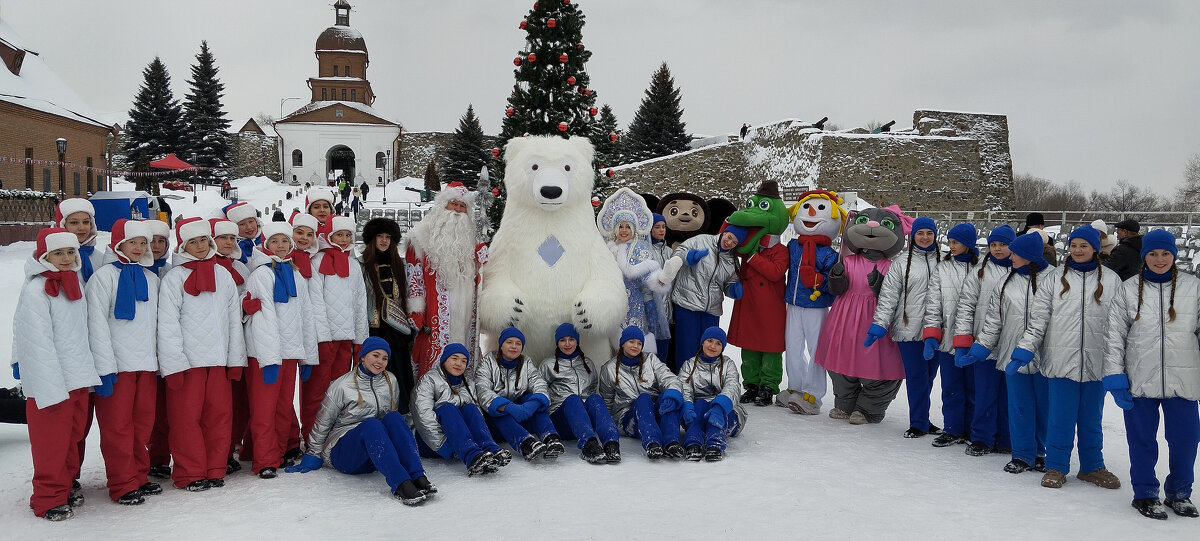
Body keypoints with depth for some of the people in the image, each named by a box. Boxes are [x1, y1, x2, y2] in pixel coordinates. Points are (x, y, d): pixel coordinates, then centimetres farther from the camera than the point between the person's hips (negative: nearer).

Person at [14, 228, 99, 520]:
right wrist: (52, 387, -20)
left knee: (75, 436, 13)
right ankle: (48, 499, 12)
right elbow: (38, 343, -17)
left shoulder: (75, 282, 10)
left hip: (78, 377, 7)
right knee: (52, 442, 1)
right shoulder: (36, 290, -13)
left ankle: (64, 485, 28)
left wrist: (93, 373, 14)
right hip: (49, 381, -7)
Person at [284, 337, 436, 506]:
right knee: (371, 424, -36)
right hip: (341, 452, -4)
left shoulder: (390, 382, 10)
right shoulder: (342, 386, -4)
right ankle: (400, 485, -54)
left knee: (393, 417, -27)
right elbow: (322, 424, 4)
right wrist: (313, 457, 6)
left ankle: (418, 477, -42)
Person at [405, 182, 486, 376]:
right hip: (435, 321, -4)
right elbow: (414, 278, -2)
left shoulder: (471, 239, 18)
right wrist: (417, 315, -8)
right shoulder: (422, 237, 3)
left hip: (466, 316, 5)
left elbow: (480, 278, 24)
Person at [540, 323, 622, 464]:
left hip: (587, 413, 2)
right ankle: (588, 444, -65)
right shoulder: (548, 365, 21)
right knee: (572, 398, -38)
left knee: (594, 398, -34)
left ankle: (611, 443, -59)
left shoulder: (587, 363, 30)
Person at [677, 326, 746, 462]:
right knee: (700, 404, -32)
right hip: (697, 411, 0)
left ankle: (715, 446, -58)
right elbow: (684, 390, -4)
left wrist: (719, 406, -32)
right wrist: (687, 407, -30)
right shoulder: (689, 366, 15)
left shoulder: (727, 364, 13)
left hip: (727, 415, 0)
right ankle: (693, 444, -57)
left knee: (716, 406, -32)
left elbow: (733, 387, -8)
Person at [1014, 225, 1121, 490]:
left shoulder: (1111, 281, 6)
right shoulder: (1055, 277, 5)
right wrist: (1025, 348, -7)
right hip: (1061, 359, -1)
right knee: (1060, 416, 3)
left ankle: (1092, 466, 26)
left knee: (1091, 418, 11)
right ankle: (1056, 466, 16)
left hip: (1095, 363, 1)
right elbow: (1038, 317, 3)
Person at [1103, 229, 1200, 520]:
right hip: (1140, 380, 0)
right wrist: (1114, 376, -3)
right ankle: (1145, 494, 23)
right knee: (1142, 439, 7)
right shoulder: (1127, 290, 2)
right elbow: (1114, 336, 2)